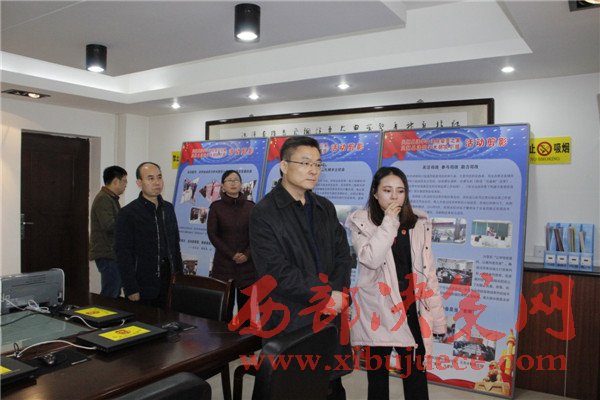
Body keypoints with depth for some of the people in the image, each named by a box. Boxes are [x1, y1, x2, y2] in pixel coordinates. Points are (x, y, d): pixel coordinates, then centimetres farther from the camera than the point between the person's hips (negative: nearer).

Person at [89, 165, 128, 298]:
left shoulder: (111, 198, 20)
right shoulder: (103, 199, -14)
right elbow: (109, 225, -24)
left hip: (111, 253, 10)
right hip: (107, 254, -10)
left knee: (115, 294, 14)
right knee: (110, 296, -9)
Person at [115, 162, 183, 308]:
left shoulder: (168, 208, 9)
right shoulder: (128, 213, -8)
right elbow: (123, 254, -10)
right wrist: (130, 289, -13)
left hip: (169, 285, 5)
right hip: (142, 288, -5)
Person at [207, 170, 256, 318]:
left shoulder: (250, 206, 6)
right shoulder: (216, 207, 3)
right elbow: (212, 234, -3)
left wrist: (247, 254, -12)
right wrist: (232, 255, -11)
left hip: (247, 264, 1)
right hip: (223, 264, -1)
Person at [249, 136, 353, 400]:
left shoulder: (325, 208, 11)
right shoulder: (264, 213, -9)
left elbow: (343, 255, 7)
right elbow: (276, 271, -16)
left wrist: (338, 294, -11)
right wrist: (325, 295, -14)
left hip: (330, 317, 5)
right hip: (290, 321, -5)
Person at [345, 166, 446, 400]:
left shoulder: (419, 223, 5)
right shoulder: (361, 221, -4)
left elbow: (427, 270, 6)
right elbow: (371, 259, -20)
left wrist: (437, 315, 4)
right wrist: (388, 223, -16)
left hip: (411, 309, 2)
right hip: (377, 310, -2)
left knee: (416, 375, 7)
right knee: (377, 375, 12)